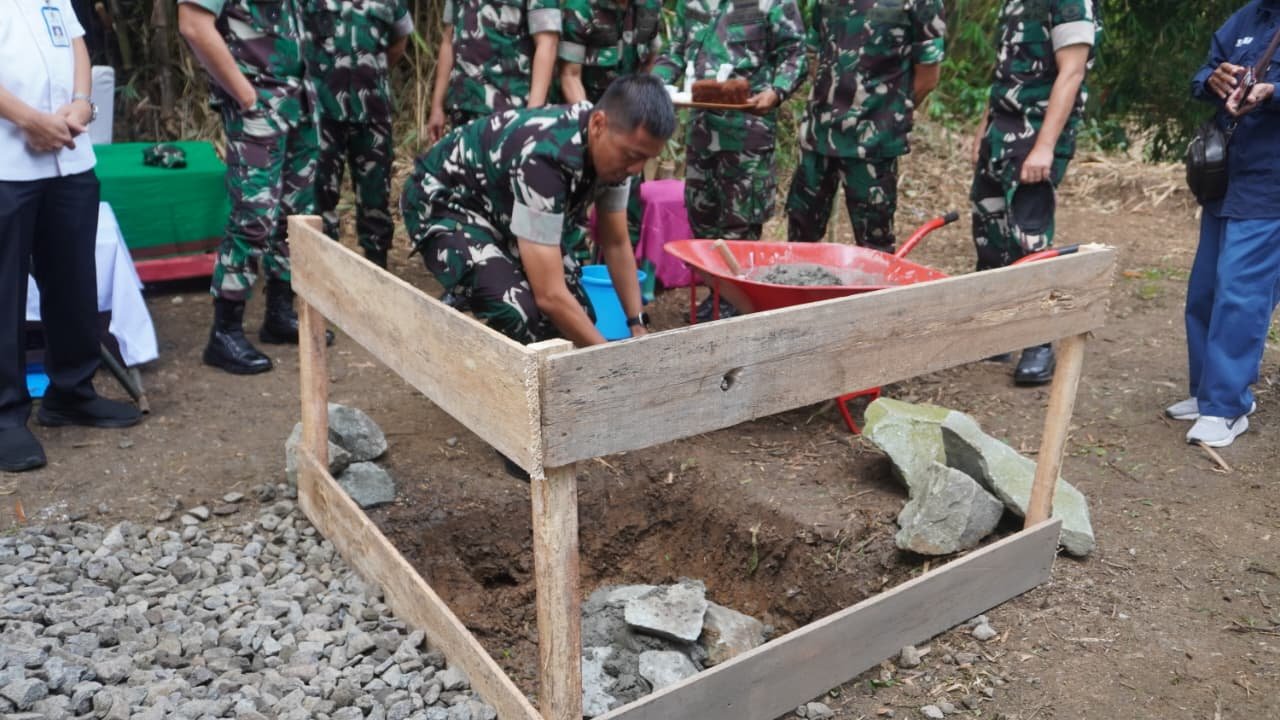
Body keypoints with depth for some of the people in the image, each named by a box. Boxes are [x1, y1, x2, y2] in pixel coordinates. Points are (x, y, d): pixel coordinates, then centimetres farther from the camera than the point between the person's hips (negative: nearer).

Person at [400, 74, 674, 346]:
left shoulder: (613, 149, -15)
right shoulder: (546, 159, -40)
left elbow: (616, 244, -2)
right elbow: (550, 295, -40)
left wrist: (638, 326, -7)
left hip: (502, 205, 8)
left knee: (576, 316, -1)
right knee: (522, 316, -29)